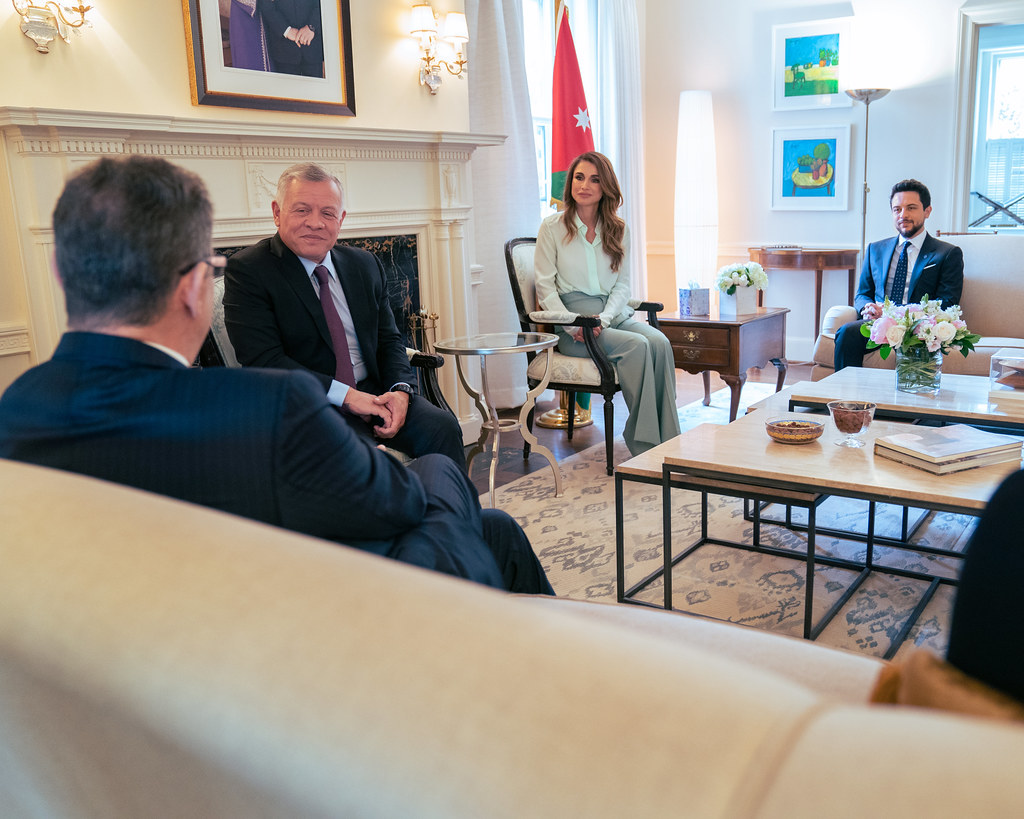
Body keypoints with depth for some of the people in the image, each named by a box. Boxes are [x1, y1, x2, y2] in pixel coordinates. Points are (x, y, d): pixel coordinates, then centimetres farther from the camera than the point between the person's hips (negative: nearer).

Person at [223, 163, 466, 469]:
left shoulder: (365, 265, 13)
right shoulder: (247, 270, -5)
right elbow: (263, 360, -14)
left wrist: (400, 389, -7)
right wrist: (345, 396, -19)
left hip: (373, 394, 5)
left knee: (442, 427, -20)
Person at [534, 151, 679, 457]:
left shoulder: (617, 230, 13)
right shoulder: (552, 227, 2)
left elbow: (622, 285, 11)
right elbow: (546, 288, -2)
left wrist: (602, 319, -10)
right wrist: (574, 326, -16)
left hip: (614, 314, 4)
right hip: (570, 322, -4)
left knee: (659, 341, -27)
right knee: (636, 346, -30)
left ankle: (667, 441, -26)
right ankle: (643, 444, -26)